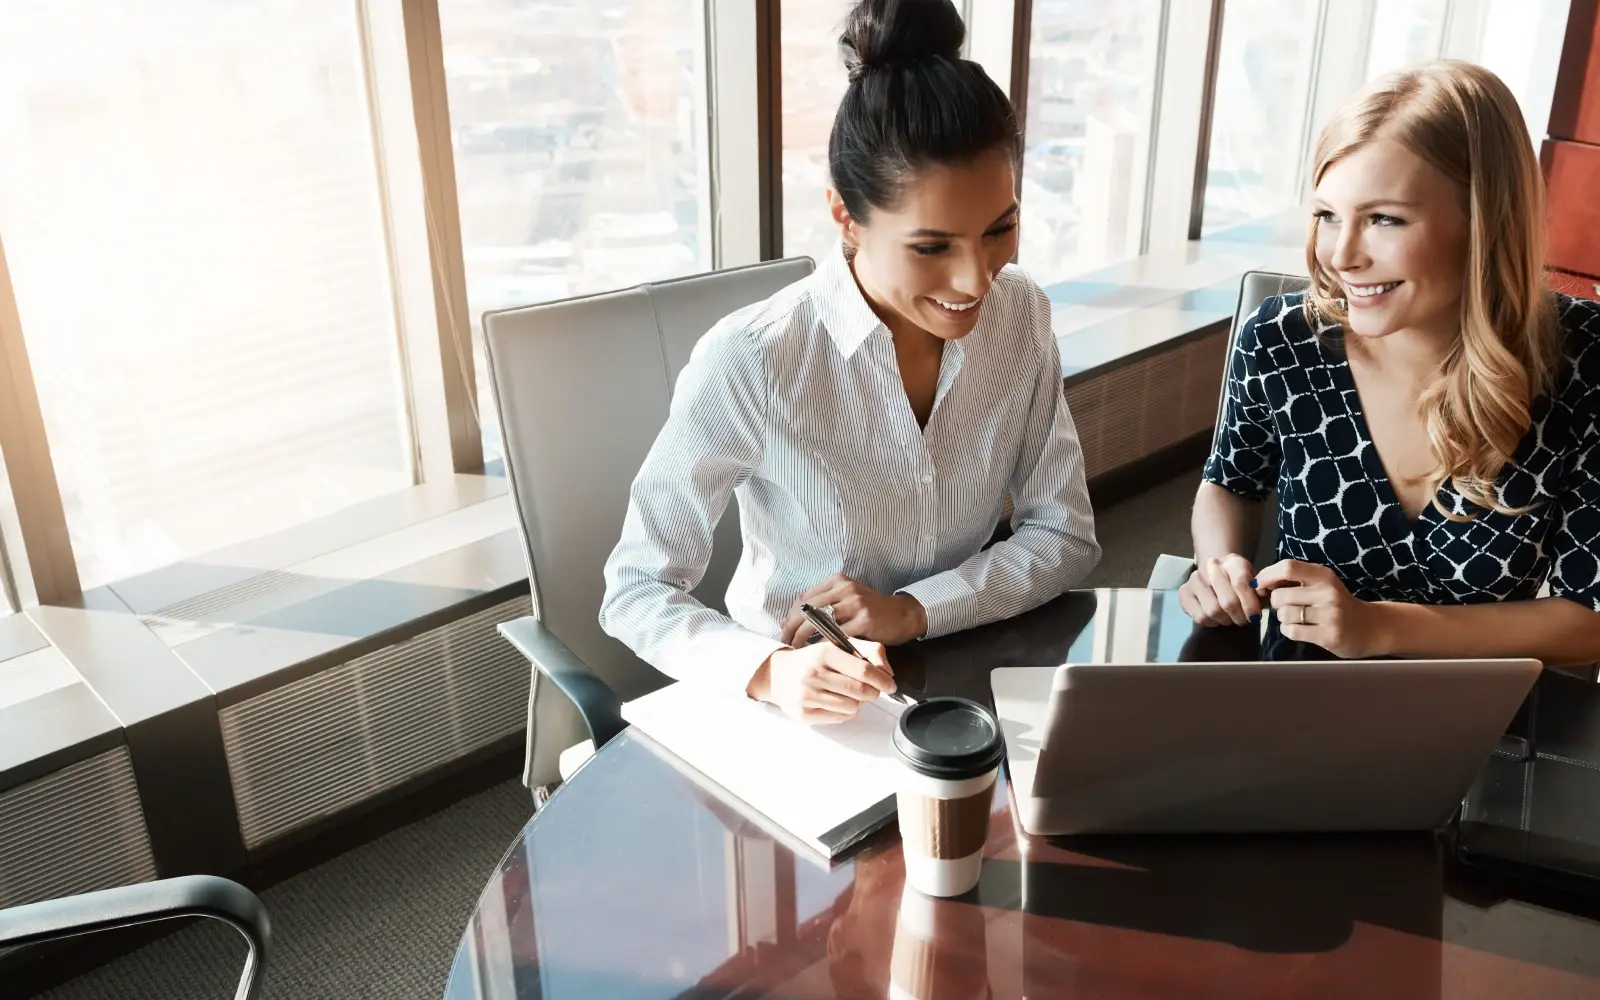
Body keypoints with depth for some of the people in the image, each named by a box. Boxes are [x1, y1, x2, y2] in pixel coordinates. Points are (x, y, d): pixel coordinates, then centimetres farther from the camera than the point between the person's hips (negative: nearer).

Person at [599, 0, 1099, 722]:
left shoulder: (1021, 318, -7)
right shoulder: (749, 363, -21)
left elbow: (1066, 533, -2)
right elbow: (636, 592, -16)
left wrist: (912, 611, -17)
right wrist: (769, 672, -33)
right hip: (803, 712, -2)